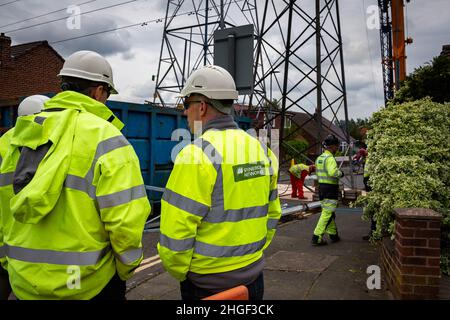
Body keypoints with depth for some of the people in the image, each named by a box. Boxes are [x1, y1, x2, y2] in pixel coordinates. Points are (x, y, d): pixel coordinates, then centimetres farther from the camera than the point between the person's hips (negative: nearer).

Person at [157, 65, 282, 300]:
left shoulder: (197, 155, -20)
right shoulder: (261, 150, 2)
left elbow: (175, 230, -20)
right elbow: (272, 212, 10)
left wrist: (179, 272, -4)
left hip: (206, 283, -6)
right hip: (253, 275, 6)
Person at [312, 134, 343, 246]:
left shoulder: (319, 158, 13)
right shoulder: (330, 158, -16)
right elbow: (333, 172, -30)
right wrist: (340, 173, -12)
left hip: (321, 187, 10)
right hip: (330, 189, -9)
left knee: (329, 212, 18)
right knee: (327, 213, -5)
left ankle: (333, 234, 29)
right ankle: (317, 237, -6)